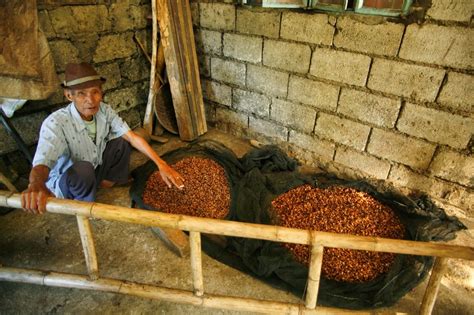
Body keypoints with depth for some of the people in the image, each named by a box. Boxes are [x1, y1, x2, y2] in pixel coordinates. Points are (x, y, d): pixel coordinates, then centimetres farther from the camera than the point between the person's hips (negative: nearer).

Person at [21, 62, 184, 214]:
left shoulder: (104, 110, -18)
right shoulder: (55, 123, -33)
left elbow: (133, 137, -21)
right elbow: (41, 163, -44)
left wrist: (161, 164, -32)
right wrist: (36, 185, -69)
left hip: (95, 169, 5)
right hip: (65, 182, -4)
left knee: (122, 142, -14)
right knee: (84, 169, -36)